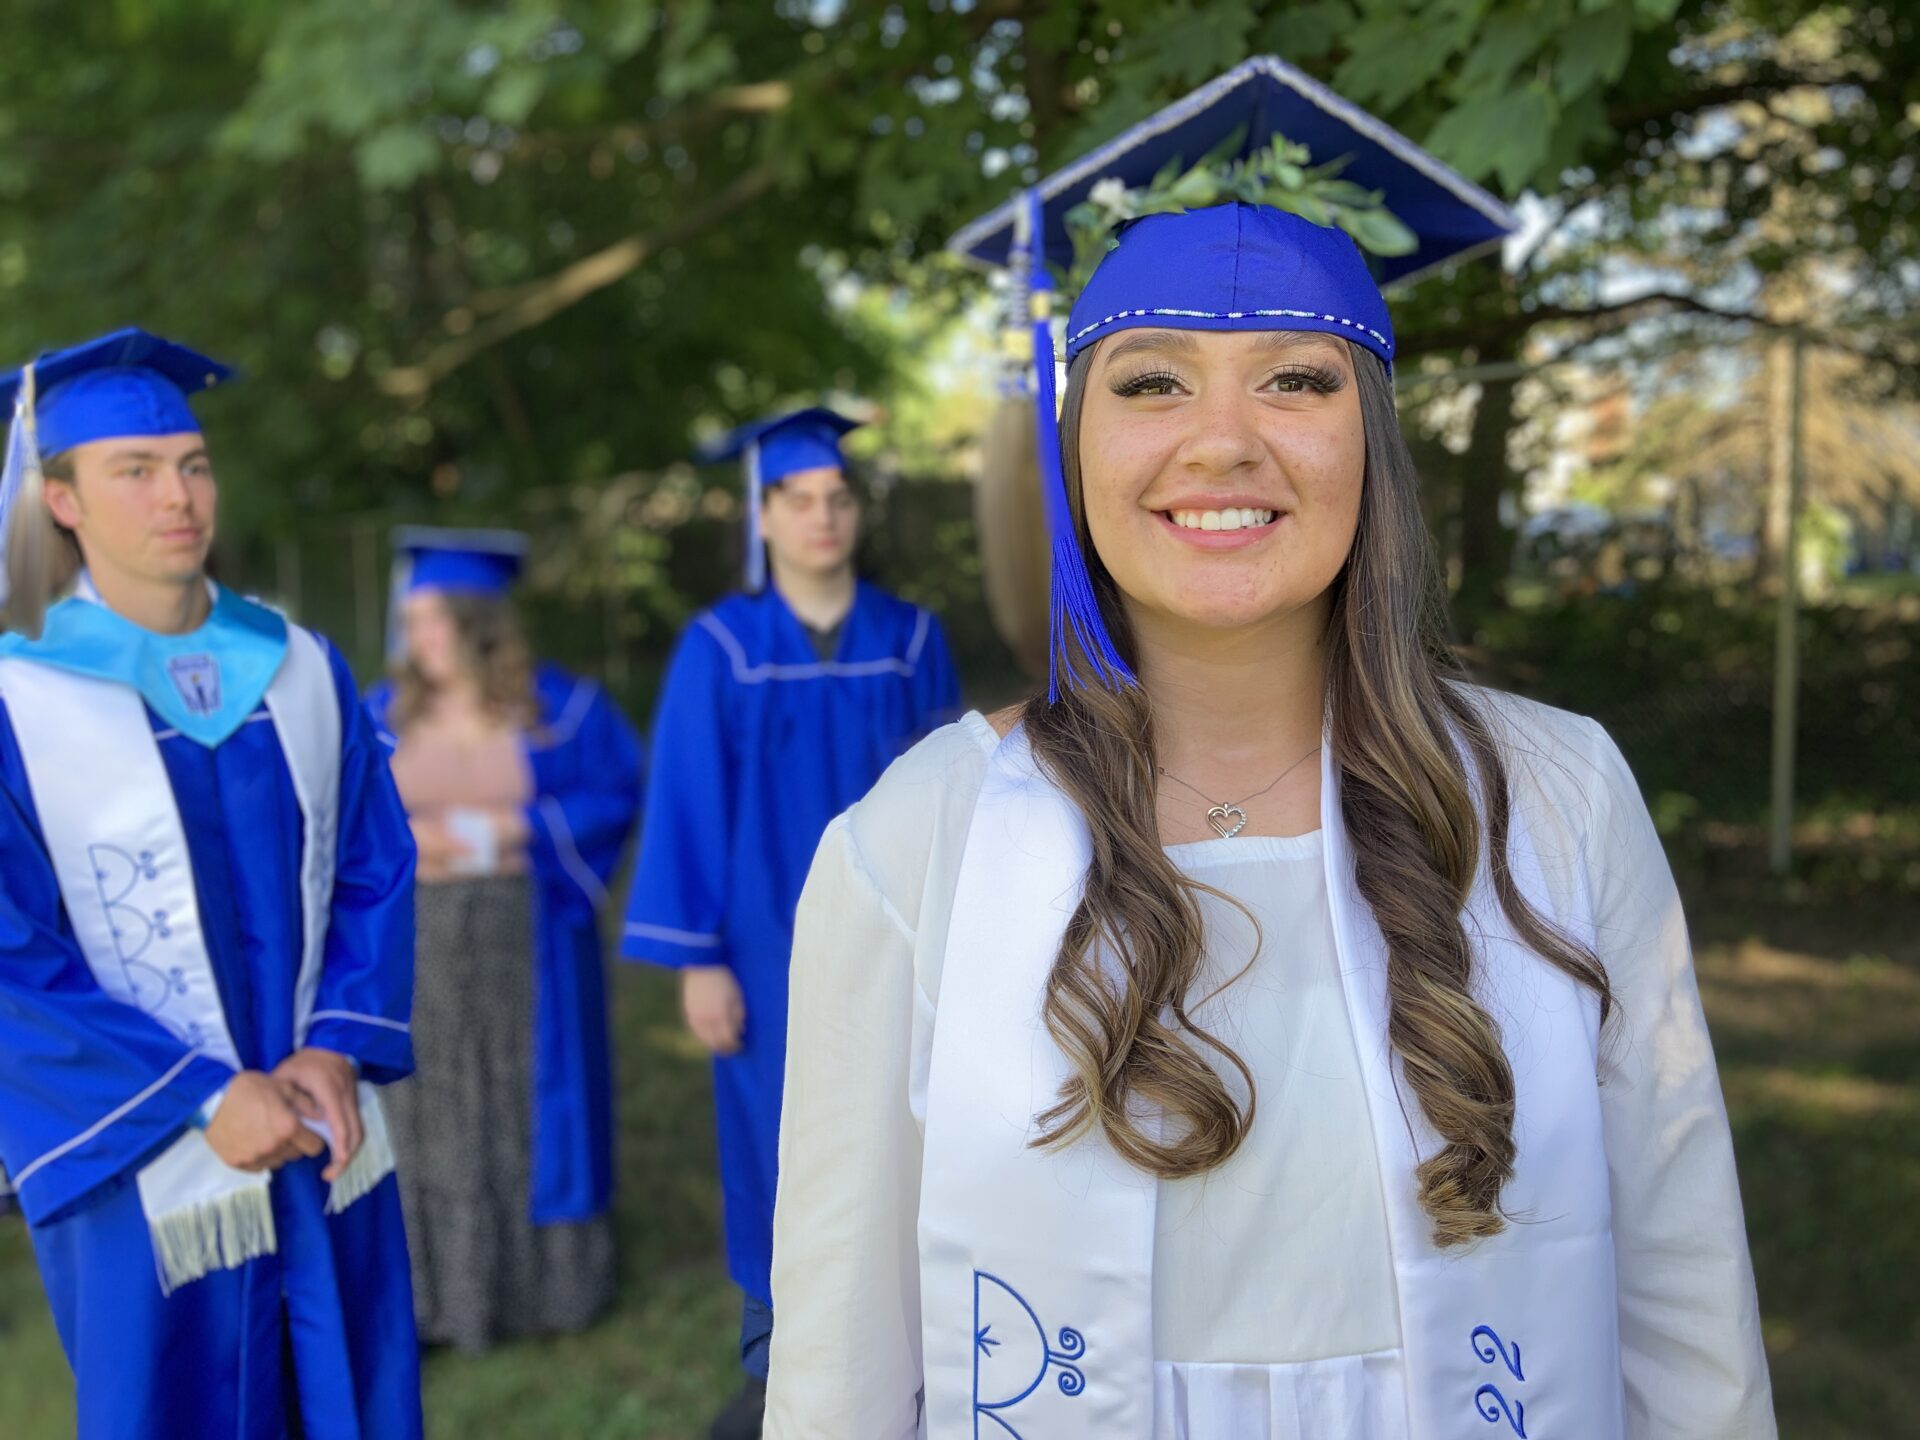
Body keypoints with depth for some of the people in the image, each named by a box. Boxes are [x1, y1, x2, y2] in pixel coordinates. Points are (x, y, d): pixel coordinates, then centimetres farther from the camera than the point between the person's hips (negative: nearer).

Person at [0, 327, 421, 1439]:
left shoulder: (302, 671, 3)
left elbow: (378, 869, 4)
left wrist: (336, 1050, -10)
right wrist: (205, 1096, -16)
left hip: (329, 1143, 4)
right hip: (147, 1175, -4)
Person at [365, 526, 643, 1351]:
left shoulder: (561, 708, -5)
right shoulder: (386, 714, 2)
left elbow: (614, 797, -7)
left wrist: (502, 830, -16)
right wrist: (397, 839, -15)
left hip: (529, 942, -1)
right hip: (420, 947, 2)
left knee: (532, 1108, 7)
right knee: (430, 1115, 3)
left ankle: (551, 1276, 23)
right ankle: (442, 1287, 14)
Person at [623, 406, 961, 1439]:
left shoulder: (912, 640, 0)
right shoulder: (717, 650, -6)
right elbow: (687, 813, -6)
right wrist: (698, 957, -10)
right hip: (772, 939, -1)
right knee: (778, 1138, 8)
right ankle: (775, 1354, 24)